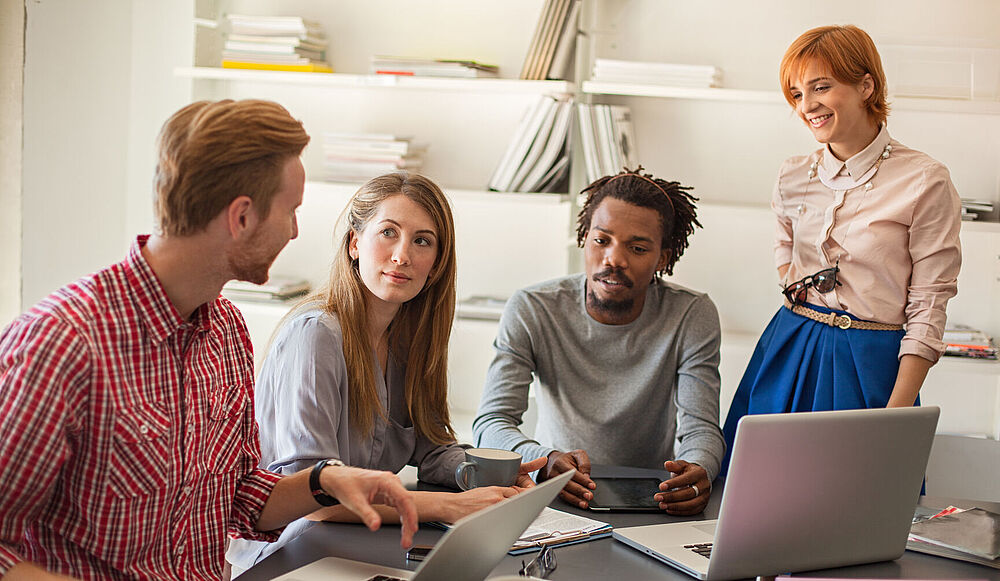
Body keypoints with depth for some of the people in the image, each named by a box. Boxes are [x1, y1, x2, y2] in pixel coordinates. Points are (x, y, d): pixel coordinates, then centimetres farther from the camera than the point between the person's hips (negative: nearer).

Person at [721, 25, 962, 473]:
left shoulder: (926, 182, -11)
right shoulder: (793, 177, 5)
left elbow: (928, 311, -10)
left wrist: (896, 413, -16)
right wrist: (801, 302, 7)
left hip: (869, 367, -4)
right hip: (788, 354, 5)